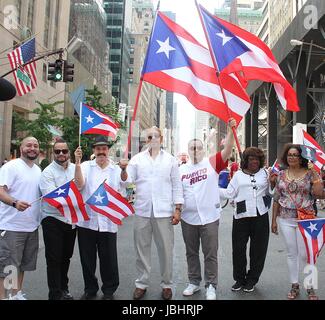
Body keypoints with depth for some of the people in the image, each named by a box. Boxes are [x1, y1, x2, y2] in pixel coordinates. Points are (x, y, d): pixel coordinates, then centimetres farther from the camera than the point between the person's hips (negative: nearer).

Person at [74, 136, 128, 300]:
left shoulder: (117, 169, 5)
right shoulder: (85, 166, 4)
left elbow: (123, 183, -15)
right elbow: (79, 185, -11)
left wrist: (124, 169, -35)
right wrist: (77, 162, -21)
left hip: (108, 222, -1)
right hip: (86, 220, 1)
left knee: (108, 258, 7)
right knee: (87, 258, 12)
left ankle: (109, 290, 27)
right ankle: (90, 289, 32)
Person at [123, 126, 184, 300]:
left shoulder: (170, 159, 6)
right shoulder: (137, 159, 7)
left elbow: (176, 186, 4)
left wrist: (177, 209, -2)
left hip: (164, 212, -1)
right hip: (142, 211, 1)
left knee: (166, 249, 7)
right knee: (142, 249, 11)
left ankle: (167, 284, 23)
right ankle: (141, 283, 26)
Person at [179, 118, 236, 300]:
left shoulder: (212, 163, -3)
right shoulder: (182, 169, 4)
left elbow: (228, 149, -15)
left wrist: (232, 130, -25)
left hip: (209, 217, -3)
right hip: (188, 218, 3)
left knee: (211, 254, 7)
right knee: (191, 253, 16)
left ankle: (211, 286, 22)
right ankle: (194, 282, 32)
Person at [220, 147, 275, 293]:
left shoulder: (265, 173, 10)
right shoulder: (238, 175, 10)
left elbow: (270, 193, 14)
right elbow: (229, 193, 7)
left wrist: (273, 183, -4)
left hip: (260, 216, 0)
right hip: (241, 216, 0)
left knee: (258, 249, 7)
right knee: (238, 248, 4)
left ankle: (252, 280, 25)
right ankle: (239, 279, 22)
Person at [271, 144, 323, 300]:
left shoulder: (310, 173, -3)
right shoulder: (281, 174, 4)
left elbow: (318, 194, -16)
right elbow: (276, 199, 7)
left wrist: (317, 173, -14)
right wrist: (274, 220, 7)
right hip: (285, 220, 2)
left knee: (305, 254, 2)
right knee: (291, 253, 11)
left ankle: (310, 286, 24)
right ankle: (294, 285, 26)